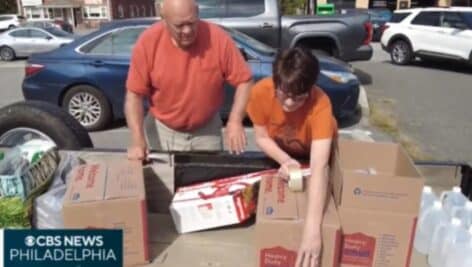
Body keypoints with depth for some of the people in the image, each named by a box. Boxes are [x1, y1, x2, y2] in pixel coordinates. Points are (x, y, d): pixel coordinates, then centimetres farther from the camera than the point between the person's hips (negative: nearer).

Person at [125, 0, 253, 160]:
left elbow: (244, 81, -10)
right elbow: (134, 94, -12)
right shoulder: (148, 42, -17)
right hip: (163, 129, 0)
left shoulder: (218, 39, -18)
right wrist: (138, 141, -20)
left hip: (207, 130, 0)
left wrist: (235, 121, -23)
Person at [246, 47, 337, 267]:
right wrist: (284, 160, -41)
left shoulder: (320, 104, -43)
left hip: (315, 152, -2)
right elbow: (262, 137, -19)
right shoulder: (260, 92, -34)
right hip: (280, 153, 2)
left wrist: (312, 228, -63)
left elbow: (318, 167, -53)